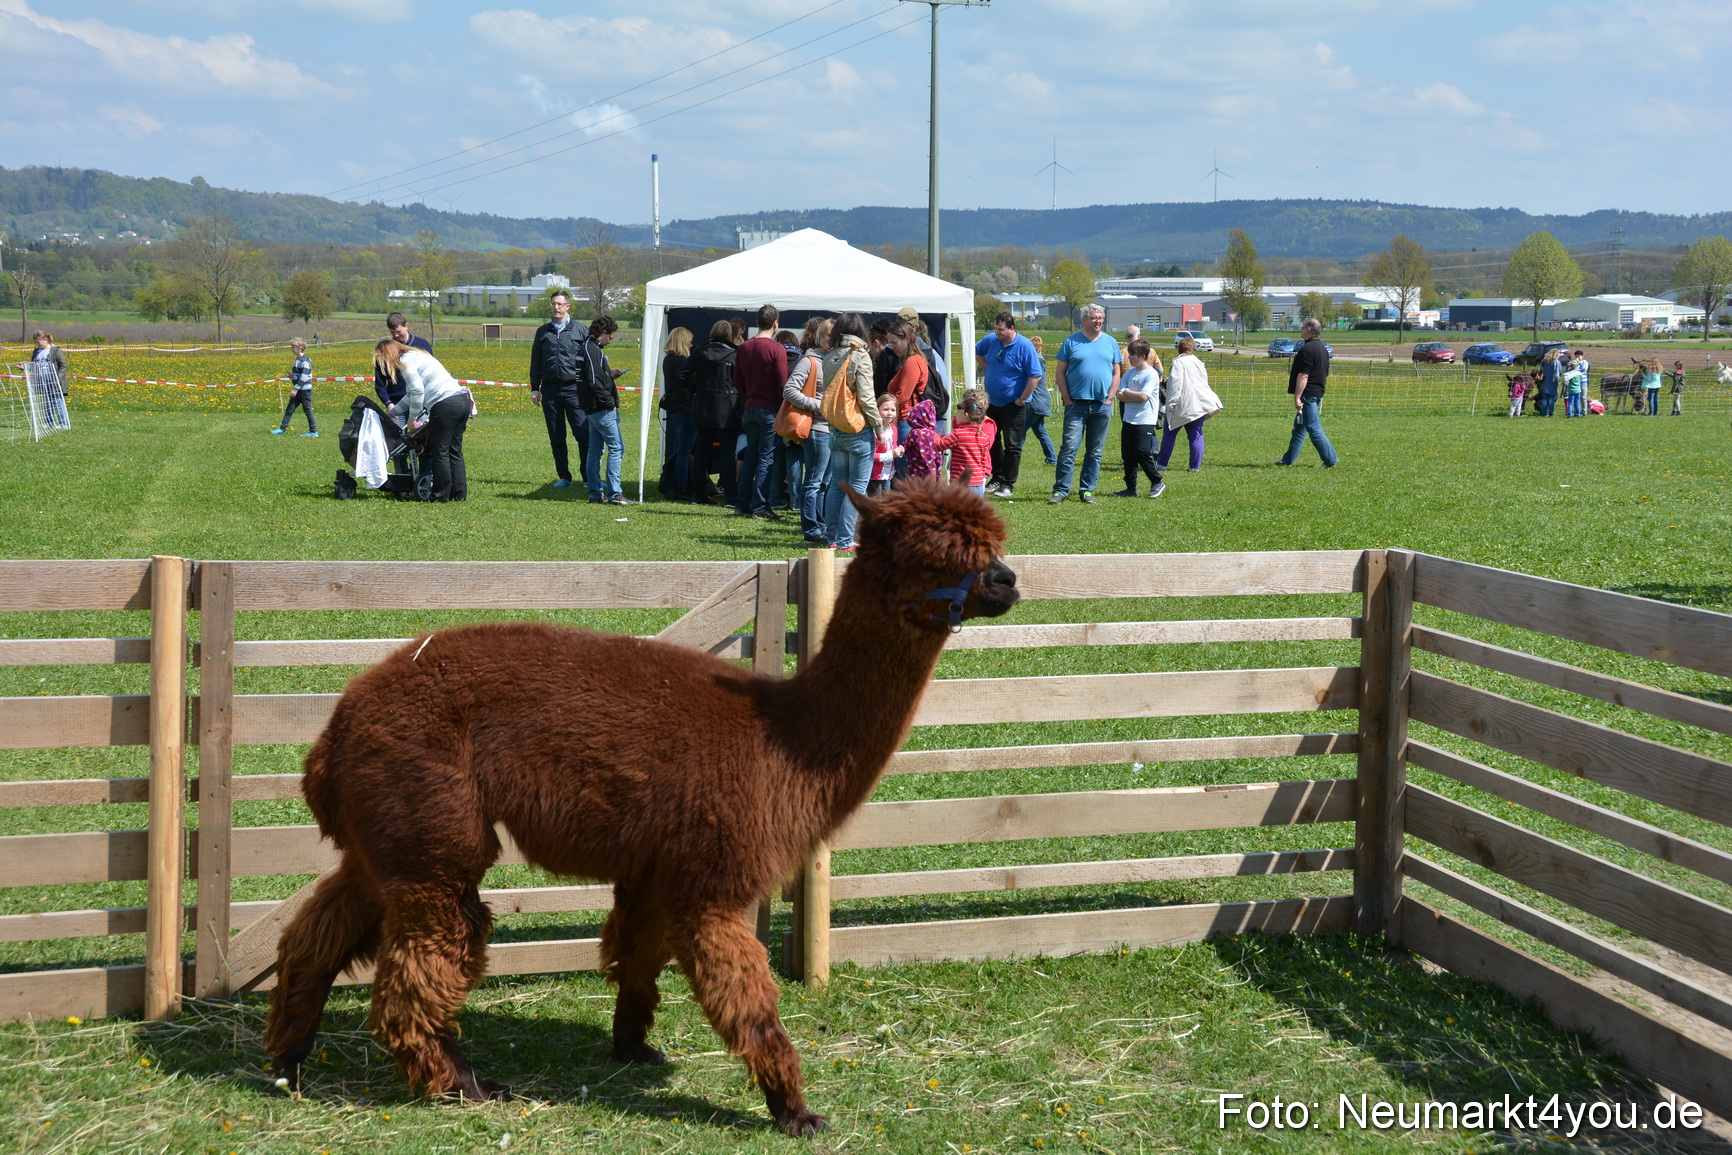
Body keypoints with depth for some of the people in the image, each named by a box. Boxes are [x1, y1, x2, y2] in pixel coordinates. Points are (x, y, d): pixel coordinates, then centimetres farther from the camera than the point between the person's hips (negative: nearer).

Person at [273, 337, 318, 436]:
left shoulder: (304, 360, -16)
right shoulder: (298, 359, 14)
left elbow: (304, 377, -21)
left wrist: (295, 389, -21)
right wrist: (292, 376, 6)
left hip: (305, 390, -10)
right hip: (298, 390, 10)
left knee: (307, 410, -3)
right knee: (289, 409, 8)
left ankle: (314, 431, 4)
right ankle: (282, 429, 11)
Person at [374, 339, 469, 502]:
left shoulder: (405, 361, -1)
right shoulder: (417, 355, 28)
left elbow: (417, 391, -12)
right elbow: (412, 394, 35)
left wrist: (412, 418, -2)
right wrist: (392, 413, 41)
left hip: (445, 404, -9)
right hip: (463, 400, 9)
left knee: (440, 452, -1)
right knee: (455, 452, 12)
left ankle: (441, 494, 3)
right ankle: (459, 493, 13)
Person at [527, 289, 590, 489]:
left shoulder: (580, 331, 5)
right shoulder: (543, 332, 12)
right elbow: (535, 362, 16)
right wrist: (534, 389, 9)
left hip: (574, 389, -3)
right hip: (550, 390, 3)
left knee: (584, 435, -9)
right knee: (556, 438, 5)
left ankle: (589, 477, -3)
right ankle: (563, 477, 12)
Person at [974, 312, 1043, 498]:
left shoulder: (1024, 346, -17)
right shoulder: (990, 340, -1)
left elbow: (1035, 376, -17)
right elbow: (977, 353, 23)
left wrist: (1022, 399, -14)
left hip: (1014, 405, -6)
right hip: (992, 402, 6)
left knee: (1012, 445, 0)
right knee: (991, 442, 13)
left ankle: (1008, 484, 7)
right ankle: (997, 477, 27)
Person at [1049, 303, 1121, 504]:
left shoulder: (1110, 343, 11)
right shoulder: (1071, 342, 3)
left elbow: (1116, 373, 11)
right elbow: (1061, 372, 3)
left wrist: (1110, 397, 0)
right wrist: (1067, 399, -5)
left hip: (1102, 405, 3)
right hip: (1077, 404, -3)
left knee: (1095, 451, 6)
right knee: (1069, 448, -9)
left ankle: (1088, 490, 13)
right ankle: (1060, 491, -6)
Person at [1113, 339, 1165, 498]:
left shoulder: (1151, 374, -10)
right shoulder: (1130, 373, 11)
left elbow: (1143, 396, -19)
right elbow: (1119, 395, 2)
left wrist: (1127, 392, -5)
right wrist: (1134, 396, -13)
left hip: (1145, 421, -7)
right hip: (1128, 419, 7)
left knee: (1142, 452, -11)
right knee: (1128, 454, 7)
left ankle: (1157, 483, 6)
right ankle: (1130, 488, 14)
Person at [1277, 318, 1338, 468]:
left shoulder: (1307, 349, -17)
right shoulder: (1322, 349, 15)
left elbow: (1303, 375, -22)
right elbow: (1326, 375, 21)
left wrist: (1297, 397, -22)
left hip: (1308, 394, -10)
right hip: (1318, 393, 10)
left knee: (1314, 428, -8)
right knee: (1299, 428, 15)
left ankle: (1330, 460, -9)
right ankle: (1288, 459, 20)